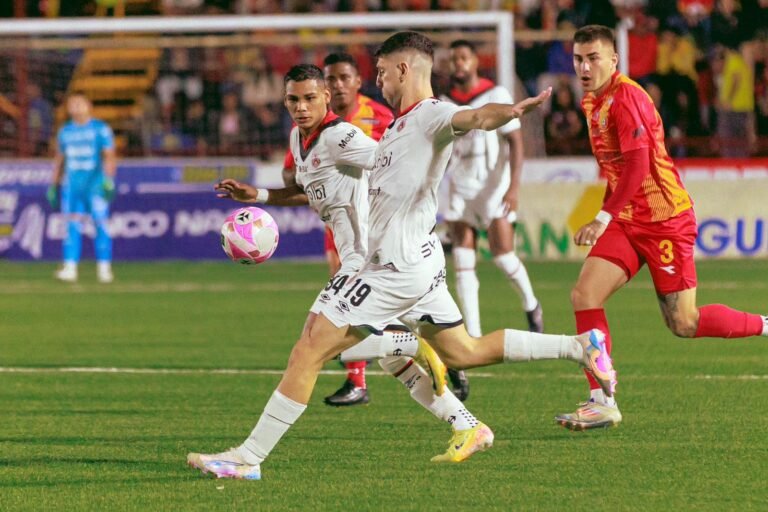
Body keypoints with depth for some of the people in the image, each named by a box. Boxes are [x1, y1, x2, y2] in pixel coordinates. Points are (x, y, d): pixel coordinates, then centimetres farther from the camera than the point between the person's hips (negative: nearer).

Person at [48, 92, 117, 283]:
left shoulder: (101, 129, 1)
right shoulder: (65, 131, 14)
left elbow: (110, 156, -6)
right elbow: (59, 158, 22)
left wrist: (108, 179, -18)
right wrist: (54, 185, 18)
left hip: (95, 185, -4)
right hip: (71, 186, 4)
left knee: (101, 223, -5)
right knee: (72, 225, -3)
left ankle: (104, 268, -2)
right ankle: (70, 267, -7)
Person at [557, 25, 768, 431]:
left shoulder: (625, 97, -16)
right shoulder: (593, 103, 11)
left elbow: (638, 165, -25)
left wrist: (604, 218, -26)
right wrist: (608, 218, 17)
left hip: (665, 220, -8)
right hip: (627, 222, 8)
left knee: (684, 324, -4)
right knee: (584, 295, -9)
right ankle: (602, 402, -7)